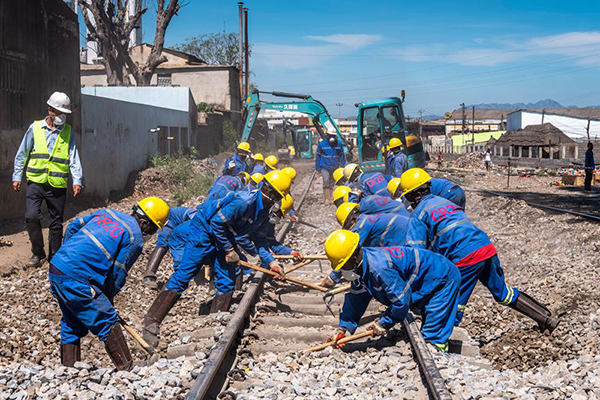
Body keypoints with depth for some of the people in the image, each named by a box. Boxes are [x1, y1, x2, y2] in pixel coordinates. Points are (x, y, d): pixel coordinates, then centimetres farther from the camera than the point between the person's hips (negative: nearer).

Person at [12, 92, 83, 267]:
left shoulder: (68, 132, 6)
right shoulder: (35, 128, 4)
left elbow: (74, 157, 0)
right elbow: (22, 154, 10)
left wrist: (77, 180, -11)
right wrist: (17, 176, 6)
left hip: (58, 185, 1)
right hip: (36, 182, 0)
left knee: (56, 222, 6)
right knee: (31, 216, -12)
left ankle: (54, 256, 21)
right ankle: (38, 253, 6)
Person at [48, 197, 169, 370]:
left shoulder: (107, 212, 16)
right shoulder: (135, 238, -6)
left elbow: (72, 227, 20)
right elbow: (118, 273, -2)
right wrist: (108, 297, 13)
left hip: (56, 266, 9)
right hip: (75, 278, -8)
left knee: (72, 324, 21)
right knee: (107, 321, 2)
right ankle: (127, 369, 8)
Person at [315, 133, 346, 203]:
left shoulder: (339, 144, 2)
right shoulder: (322, 144, -4)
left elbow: (342, 156, 12)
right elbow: (318, 156, 4)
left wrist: (343, 167, 10)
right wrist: (317, 168, 4)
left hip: (334, 167, 3)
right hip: (324, 167, -3)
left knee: (331, 184, 10)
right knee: (326, 181, -20)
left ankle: (329, 198, 21)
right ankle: (327, 198, -20)